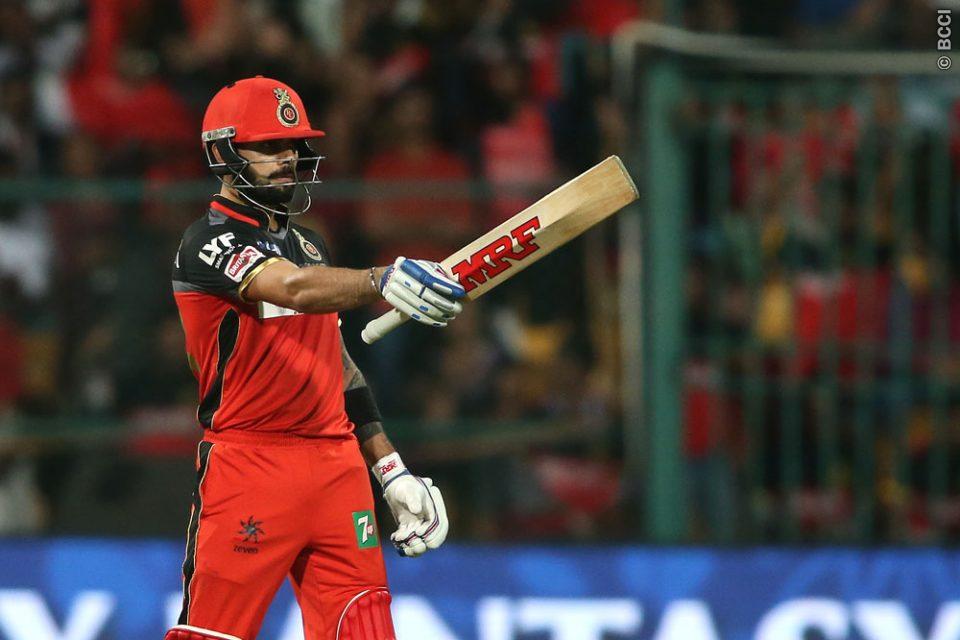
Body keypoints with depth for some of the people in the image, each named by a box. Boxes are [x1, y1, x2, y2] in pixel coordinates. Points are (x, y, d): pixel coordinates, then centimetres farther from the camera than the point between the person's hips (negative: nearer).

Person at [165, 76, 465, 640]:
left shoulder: (310, 245, 19)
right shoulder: (208, 243, -8)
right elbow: (292, 288, -28)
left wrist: (392, 470, 18)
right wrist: (380, 282, -45)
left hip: (338, 466, 7)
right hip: (249, 462, -7)